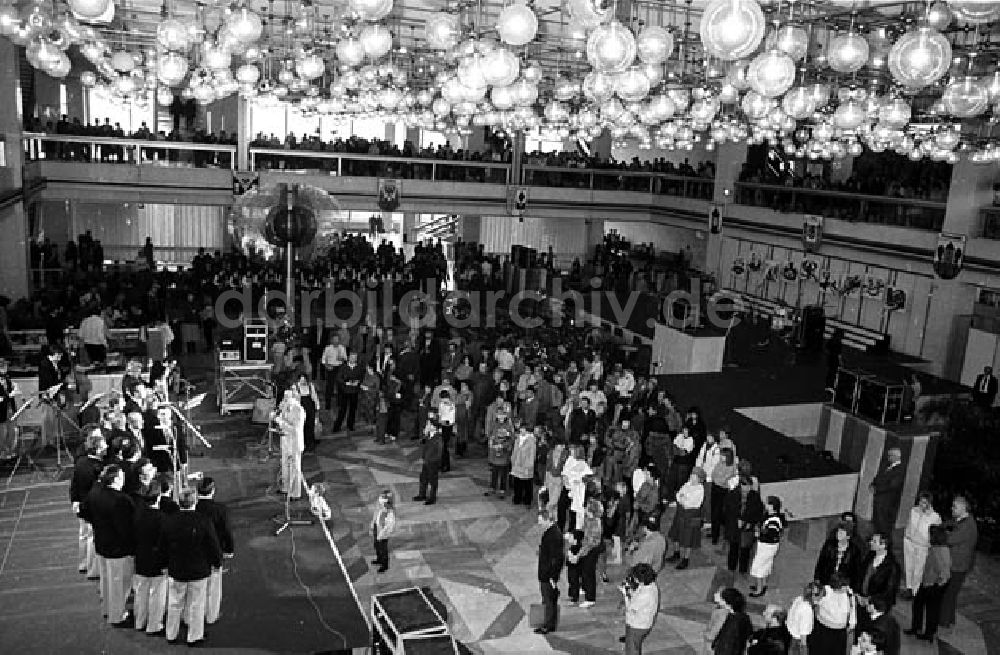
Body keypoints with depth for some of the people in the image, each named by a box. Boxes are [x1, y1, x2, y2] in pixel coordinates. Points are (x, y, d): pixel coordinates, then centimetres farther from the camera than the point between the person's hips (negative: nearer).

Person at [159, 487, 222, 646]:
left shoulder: (169, 521, -9)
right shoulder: (204, 522, -19)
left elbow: (162, 547, 3)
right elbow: (214, 547, -12)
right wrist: (217, 562, 7)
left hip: (175, 571, 3)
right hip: (199, 572, -3)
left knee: (174, 605, 19)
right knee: (196, 606, 12)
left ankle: (171, 635, 33)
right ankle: (194, 637, 23)